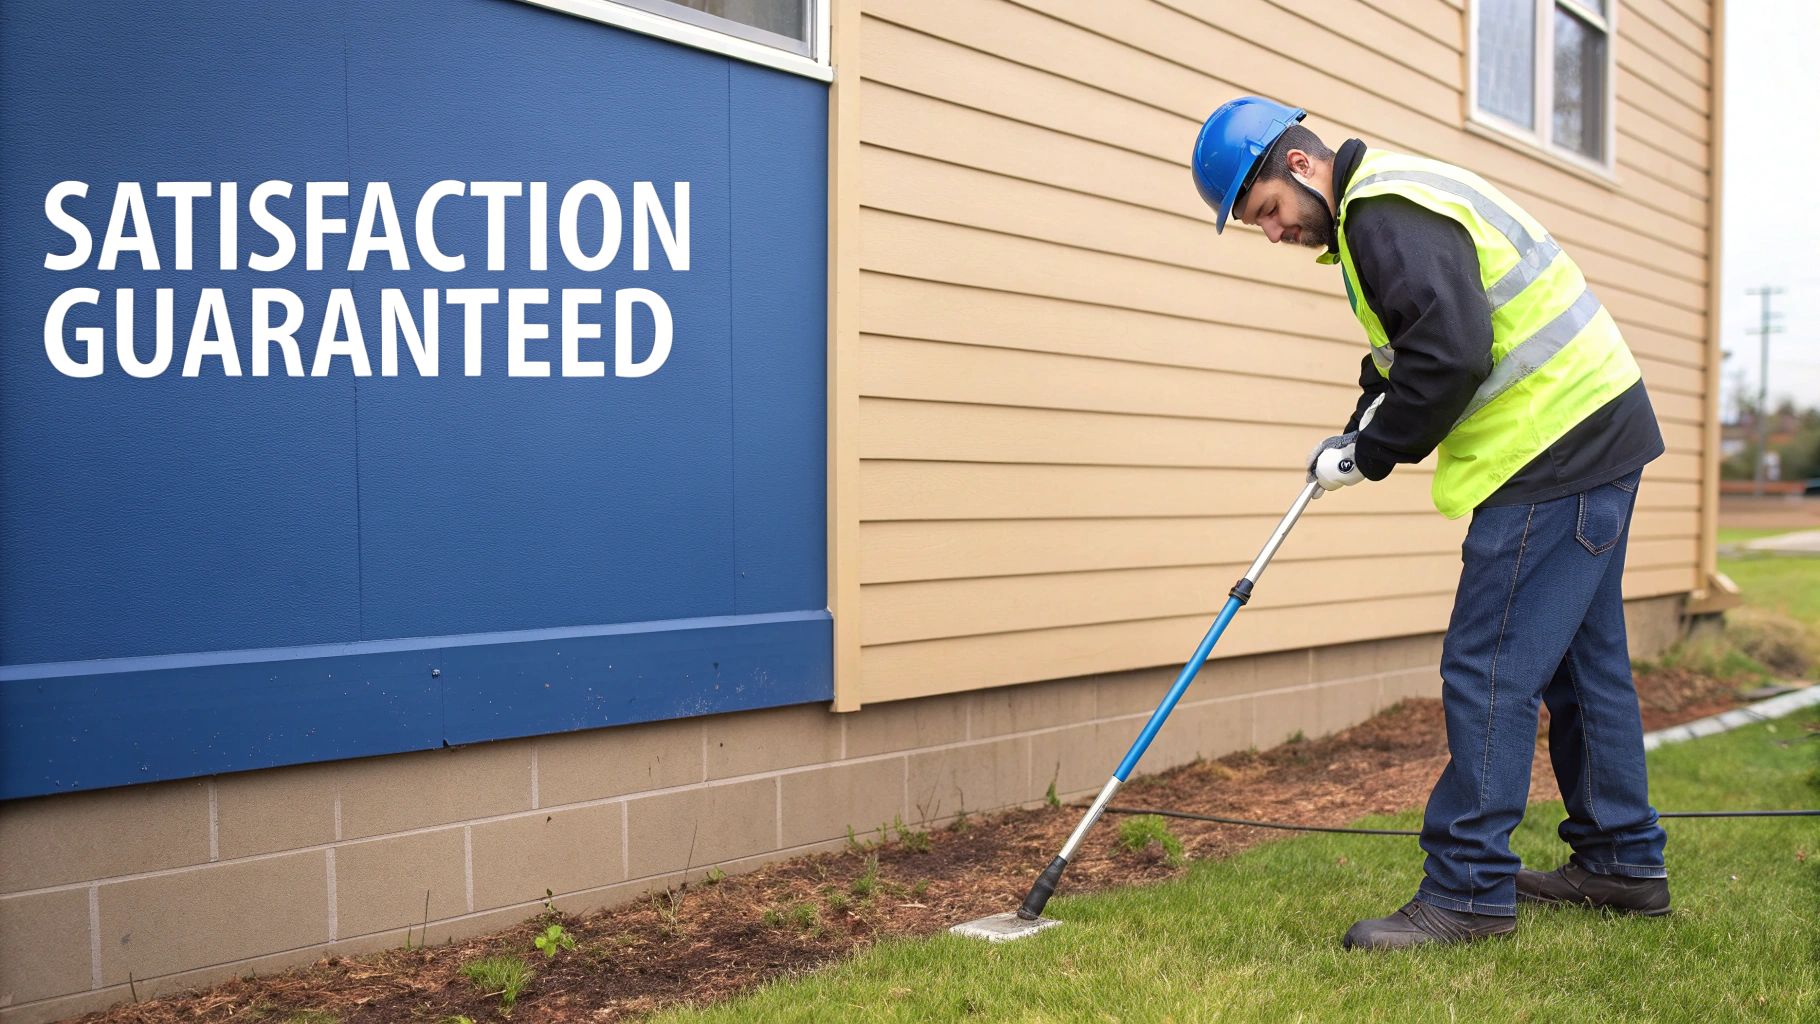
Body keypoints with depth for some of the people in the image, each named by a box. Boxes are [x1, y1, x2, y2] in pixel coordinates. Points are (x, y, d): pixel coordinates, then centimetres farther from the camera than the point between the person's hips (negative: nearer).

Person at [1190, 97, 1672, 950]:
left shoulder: (1387, 213, -17)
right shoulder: (1387, 202, 17)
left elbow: (1452, 353, -27)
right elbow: (1421, 342, 23)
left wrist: (1369, 453, -14)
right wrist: (1367, 420, 7)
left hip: (1554, 450, -11)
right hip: (1594, 431, 11)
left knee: (1488, 671, -9)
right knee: (1583, 657, 17)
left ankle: (1468, 891, -2)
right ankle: (1623, 861, 28)